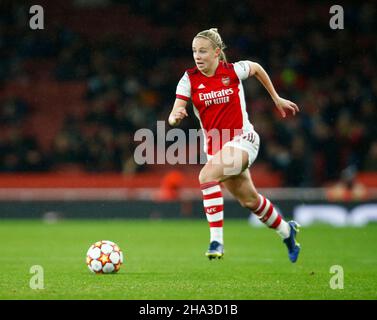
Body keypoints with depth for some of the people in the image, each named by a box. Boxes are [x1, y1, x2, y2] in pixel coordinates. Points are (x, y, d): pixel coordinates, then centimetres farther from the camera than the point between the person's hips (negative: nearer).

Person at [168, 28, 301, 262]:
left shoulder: (233, 70, -10)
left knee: (207, 175, -31)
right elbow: (174, 116, -13)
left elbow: (257, 68, 13)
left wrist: (277, 99, 19)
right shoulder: (189, 79, -6)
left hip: (242, 139, -4)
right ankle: (287, 231, 42)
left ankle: (217, 240, -29)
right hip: (214, 146, 4)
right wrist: (175, 117, -37)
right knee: (250, 201, 15)